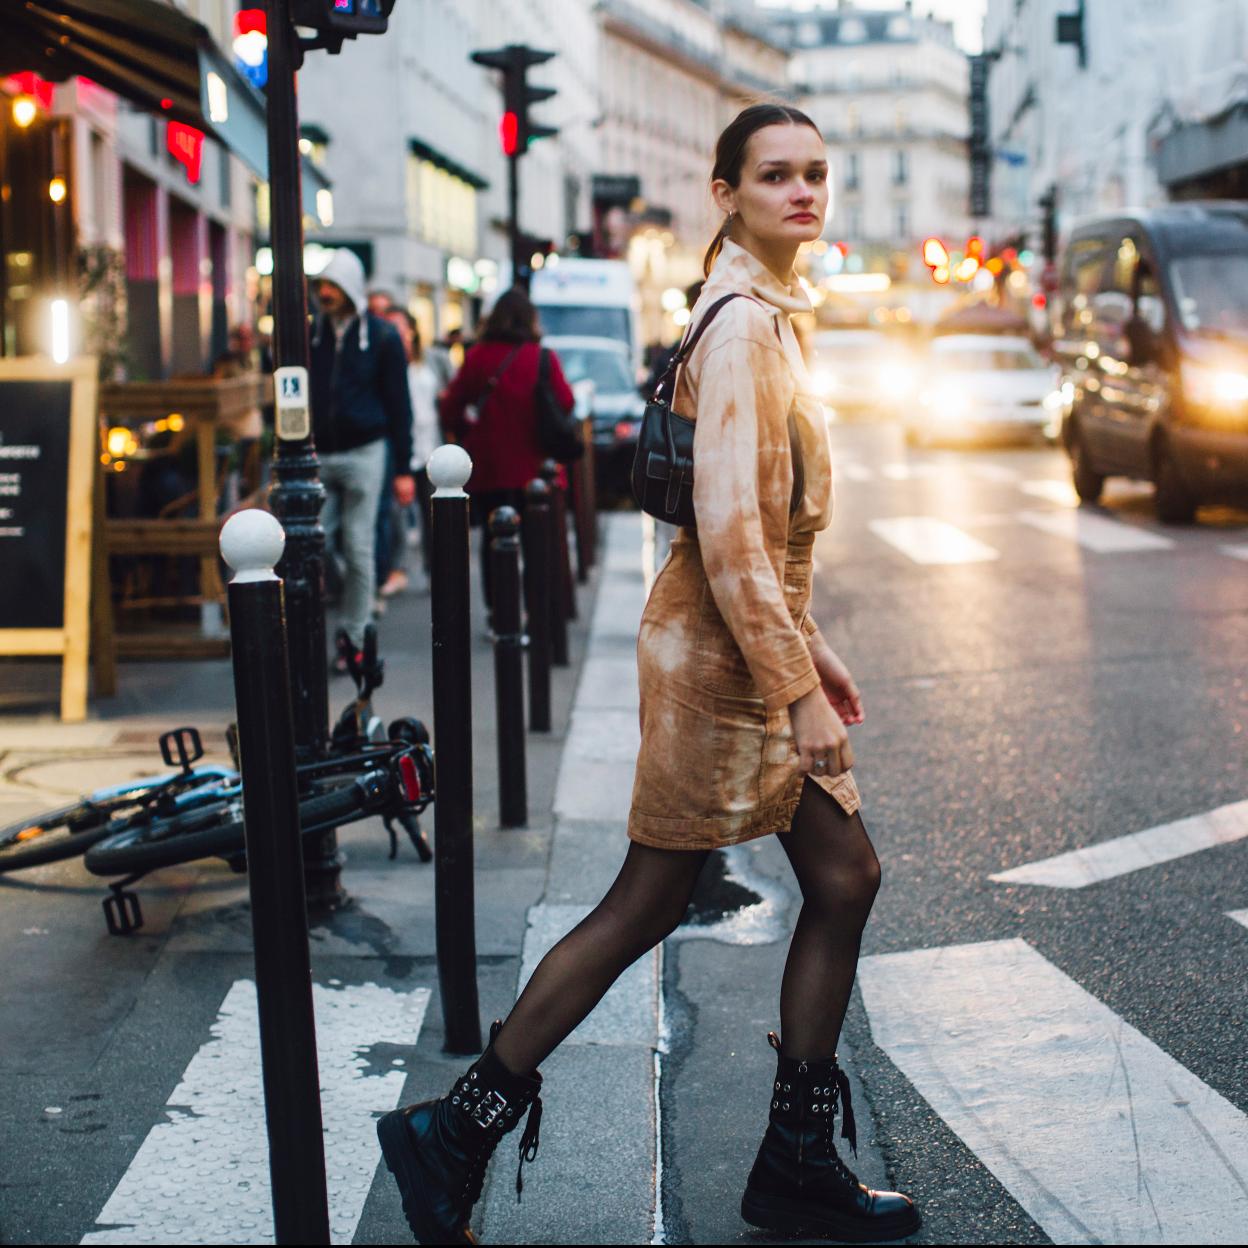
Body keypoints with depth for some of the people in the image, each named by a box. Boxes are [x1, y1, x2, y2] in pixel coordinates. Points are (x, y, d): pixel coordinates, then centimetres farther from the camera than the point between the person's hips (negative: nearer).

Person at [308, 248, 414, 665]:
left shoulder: (381, 337, 0)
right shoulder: (311, 334, 8)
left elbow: (398, 404, 1)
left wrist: (403, 469, -4)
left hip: (362, 455, -3)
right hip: (317, 456, 3)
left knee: (359, 550, 0)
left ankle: (355, 638, 8)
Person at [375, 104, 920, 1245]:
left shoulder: (765, 311, 14)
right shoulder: (742, 322, -18)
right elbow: (730, 534, -24)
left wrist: (809, 646, 21)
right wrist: (800, 689, -23)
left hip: (758, 637, 10)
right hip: (718, 650, -10)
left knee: (844, 879, 10)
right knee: (648, 905, -2)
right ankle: (454, 1135, 10)